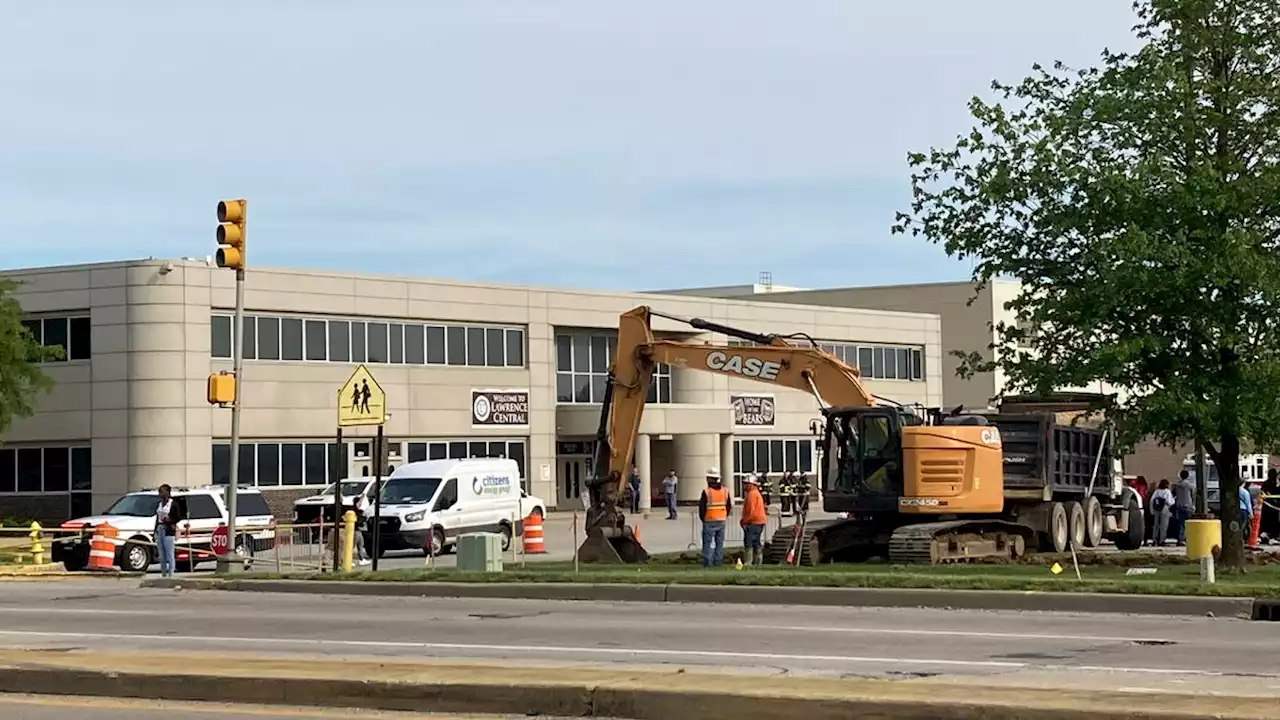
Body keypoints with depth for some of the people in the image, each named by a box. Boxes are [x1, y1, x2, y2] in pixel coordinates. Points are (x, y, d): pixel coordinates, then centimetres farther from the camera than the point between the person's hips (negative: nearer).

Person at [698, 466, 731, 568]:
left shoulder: (706, 492, -14)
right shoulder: (725, 491, 3)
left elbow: (702, 508, -11)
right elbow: (729, 506, 9)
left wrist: (703, 519, 4)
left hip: (709, 522, -5)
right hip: (721, 521, 5)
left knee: (708, 543, 2)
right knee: (719, 543, 12)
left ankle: (707, 563, 0)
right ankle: (718, 562, 14)